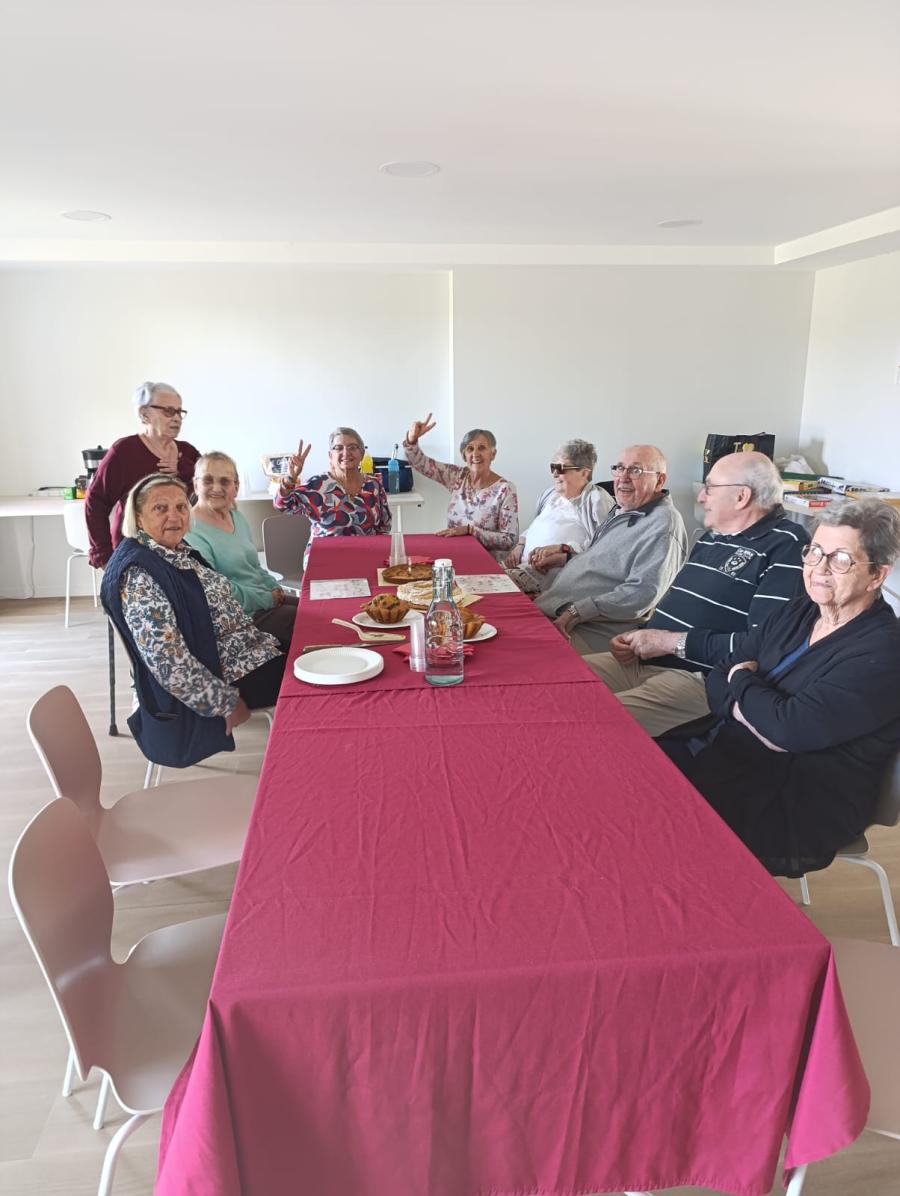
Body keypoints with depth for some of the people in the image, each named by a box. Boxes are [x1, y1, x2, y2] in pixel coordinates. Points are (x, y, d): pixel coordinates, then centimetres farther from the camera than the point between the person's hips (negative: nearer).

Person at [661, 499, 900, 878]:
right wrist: (763, 715, -12)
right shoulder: (795, 613, 10)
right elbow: (718, 680, 8)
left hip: (796, 810, -7)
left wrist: (742, 681, -5)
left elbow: (791, 728, -24)